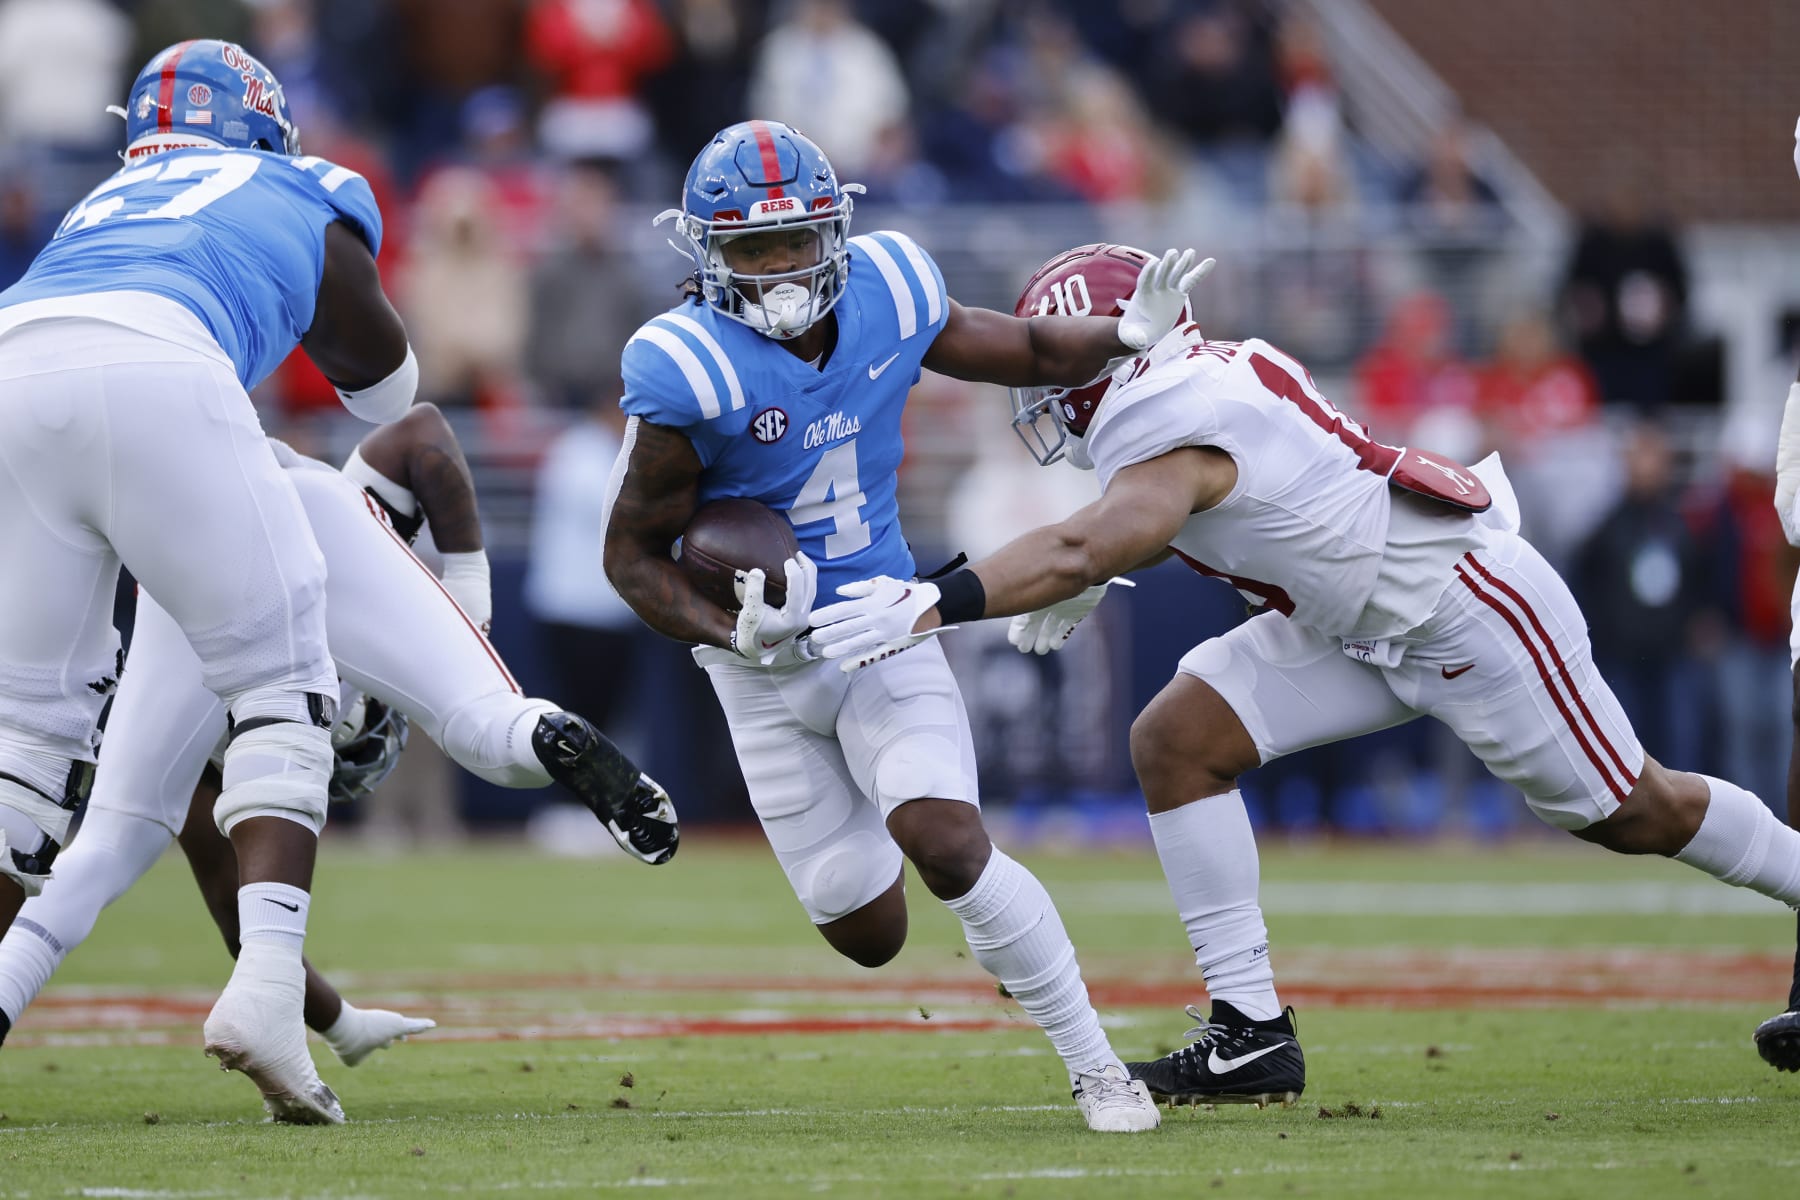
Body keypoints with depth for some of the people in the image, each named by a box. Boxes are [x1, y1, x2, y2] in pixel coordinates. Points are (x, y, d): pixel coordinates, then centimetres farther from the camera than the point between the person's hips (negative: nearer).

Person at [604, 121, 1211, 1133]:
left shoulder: (883, 298, -10)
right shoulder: (692, 372, -22)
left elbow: (1025, 351, 8)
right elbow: (634, 554, -14)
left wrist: (1126, 338, -11)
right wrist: (734, 636, -29)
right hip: (769, 668, -1)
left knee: (949, 849, -23)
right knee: (870, 935, 4)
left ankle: (1096, 1065, -8)